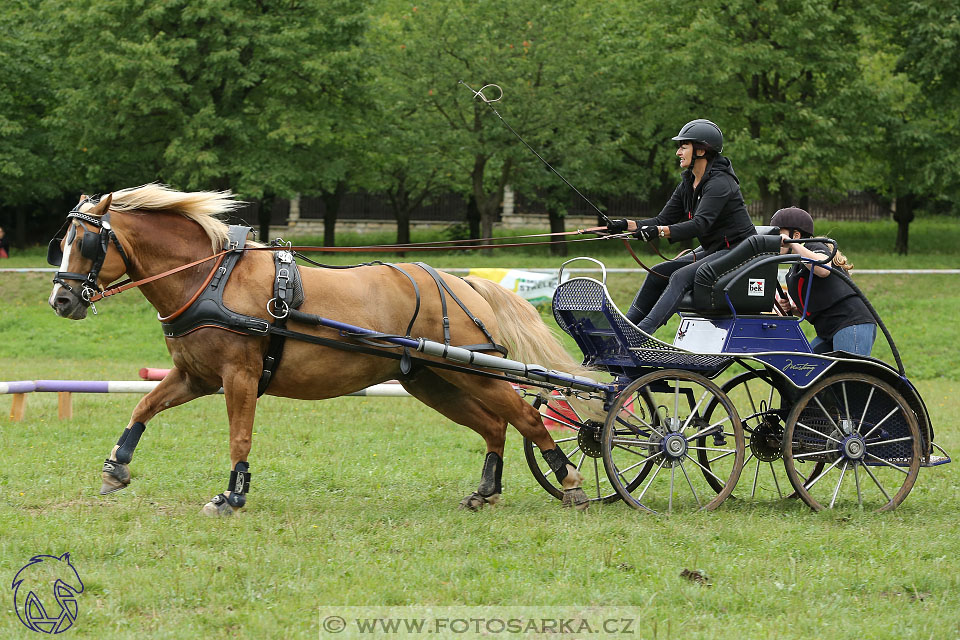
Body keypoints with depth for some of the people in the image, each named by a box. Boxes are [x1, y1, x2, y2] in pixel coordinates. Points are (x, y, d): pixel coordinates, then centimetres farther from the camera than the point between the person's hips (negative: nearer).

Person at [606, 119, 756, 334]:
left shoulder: (720, 183, -19)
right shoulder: (688, 183, 9)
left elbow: (700, 224, -31)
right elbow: (664, 220, 8)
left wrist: (659, 231, -42)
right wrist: (627, 225, -7)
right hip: (713, 251, 10)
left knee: (681, 276, -26)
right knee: (658, 273, 2)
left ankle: (642, 333, -35)